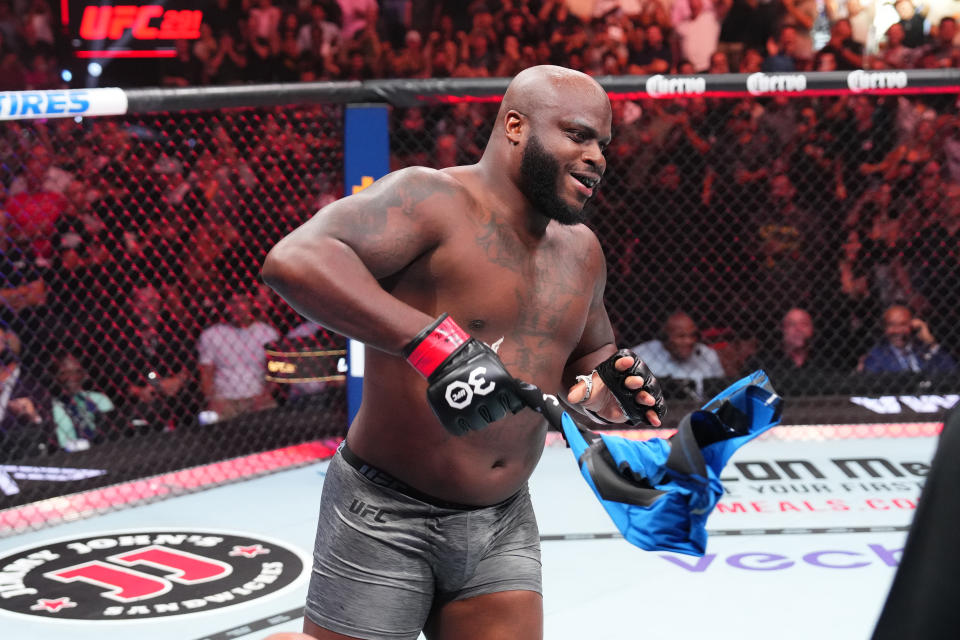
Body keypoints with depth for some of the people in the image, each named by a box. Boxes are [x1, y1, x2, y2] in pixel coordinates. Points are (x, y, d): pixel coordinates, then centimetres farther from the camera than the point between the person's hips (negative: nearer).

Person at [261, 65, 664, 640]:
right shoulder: (433, 200, -17)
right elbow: (294, 260, -32)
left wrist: (606, 386, 0)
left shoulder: (579, 250, 10)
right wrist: (435, 343, -41)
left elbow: (591, 352, 26)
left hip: (503, 525, 7)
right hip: (386, 519, -7)